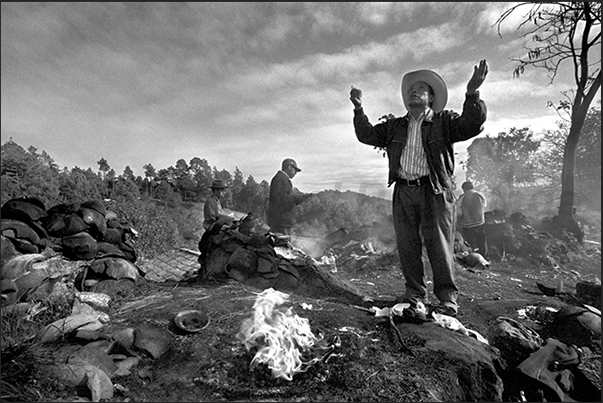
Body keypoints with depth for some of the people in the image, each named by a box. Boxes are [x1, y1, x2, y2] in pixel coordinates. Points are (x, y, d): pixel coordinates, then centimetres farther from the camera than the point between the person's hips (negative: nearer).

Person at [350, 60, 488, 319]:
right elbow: (367, 135, 14)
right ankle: (415, 297, 14)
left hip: (434, 192, -3)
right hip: (403, 193, 3)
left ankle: (448, 298, 13)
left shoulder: (443, 121, 9)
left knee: (439, 246, -1)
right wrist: (359, 109, 5)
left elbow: (472, 126, -6)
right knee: (407, 246, 4)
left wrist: (472, 94, -19)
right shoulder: (394, 126, 19)